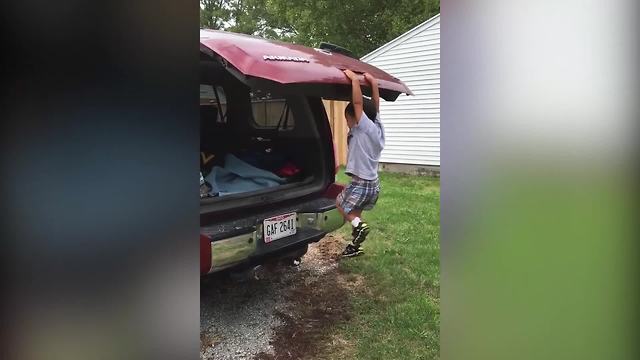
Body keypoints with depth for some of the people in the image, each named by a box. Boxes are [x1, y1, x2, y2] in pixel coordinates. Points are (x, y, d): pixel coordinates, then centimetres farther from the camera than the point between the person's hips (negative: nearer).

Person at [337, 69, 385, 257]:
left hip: (360, 183, -9)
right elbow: (376, 106, 11)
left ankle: (359, 225, -4)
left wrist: (355, 80, -19)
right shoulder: (377, 127, 4)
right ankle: (356, 245, 29)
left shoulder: (364, 128, -17)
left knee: (340, 203, 14)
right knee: (354, 211, 22)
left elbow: (358, 103, -23)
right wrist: (373, 82, 8)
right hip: (373, 184, 9)